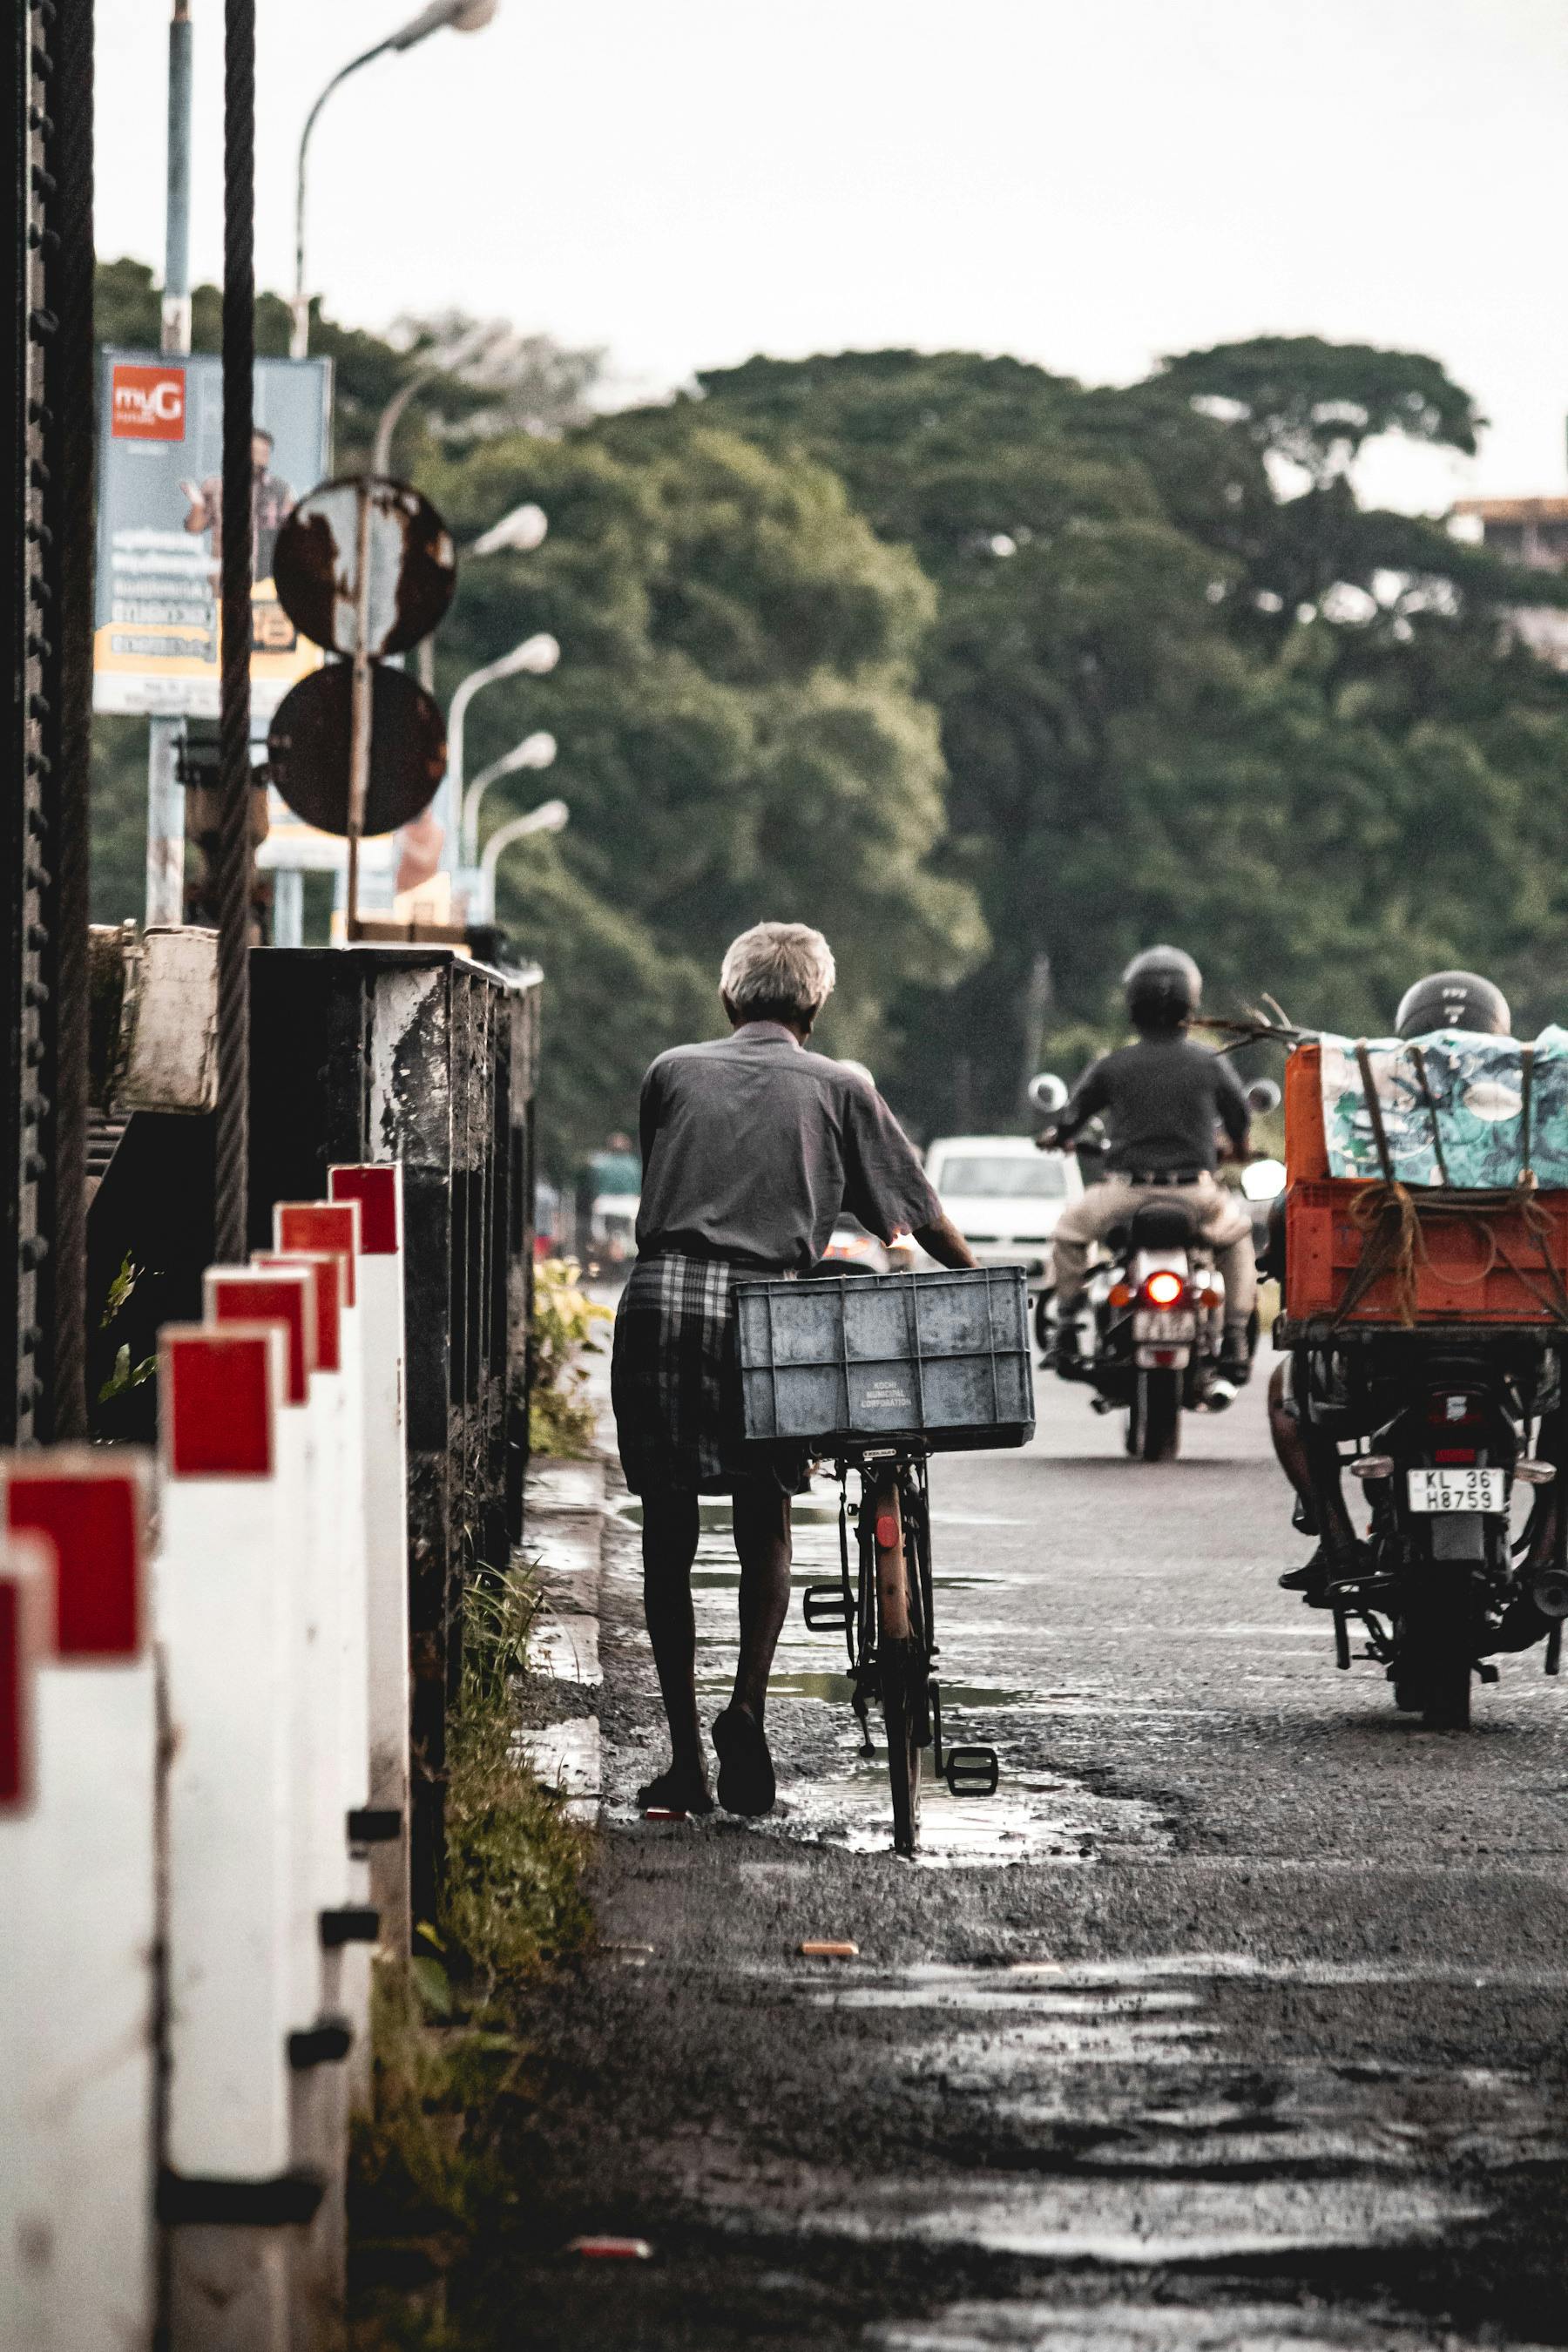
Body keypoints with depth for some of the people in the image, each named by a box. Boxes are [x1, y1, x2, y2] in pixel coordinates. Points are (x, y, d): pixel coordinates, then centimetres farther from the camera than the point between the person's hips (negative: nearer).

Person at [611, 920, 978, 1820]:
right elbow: (924, 1215, 15)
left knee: (669, 1536, 8)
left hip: (659, 1298, 1)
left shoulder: (673, 1072, 18)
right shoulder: (838, 1087, 14)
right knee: (765, 1523, 14)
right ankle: (747, 1708, -7)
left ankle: (686, 1760, 7)